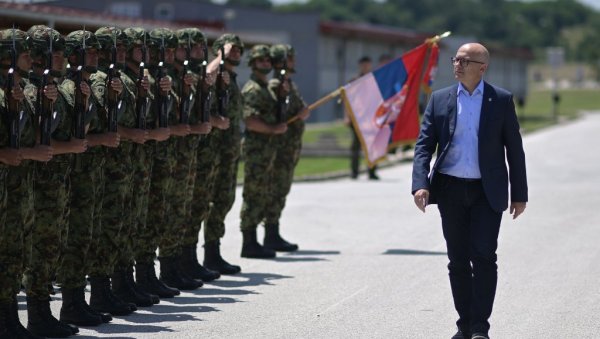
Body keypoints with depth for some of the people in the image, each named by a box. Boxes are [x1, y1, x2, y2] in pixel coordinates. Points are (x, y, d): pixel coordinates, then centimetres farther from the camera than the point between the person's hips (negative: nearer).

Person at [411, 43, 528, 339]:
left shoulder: (501, 100, 2)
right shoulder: (440, 99, 6)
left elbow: (514, 150, 4)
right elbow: (424, 145, 2)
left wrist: (519, 195, 3)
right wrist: (420, 184, -12)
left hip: (487, 192, -2)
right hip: (451, 190, 2)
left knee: (484, 256, -12)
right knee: (458, 260, 6)